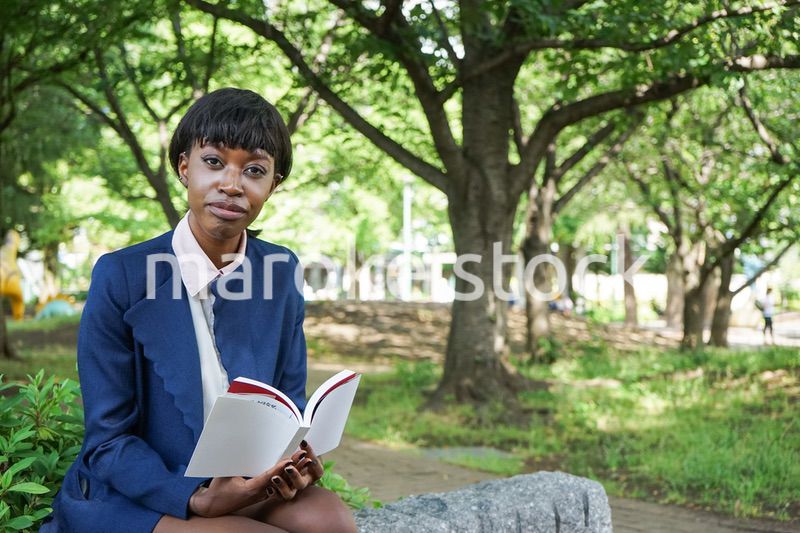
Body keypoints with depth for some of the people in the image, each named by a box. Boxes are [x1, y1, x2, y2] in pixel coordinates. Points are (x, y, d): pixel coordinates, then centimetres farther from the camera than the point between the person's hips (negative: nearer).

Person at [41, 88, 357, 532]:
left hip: (248, 485, 5)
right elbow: (108, 439, -10)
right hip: (130, 494, -4)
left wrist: (295, 461, -14)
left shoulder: (280, 272, 1)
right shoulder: (122, 276, -12)